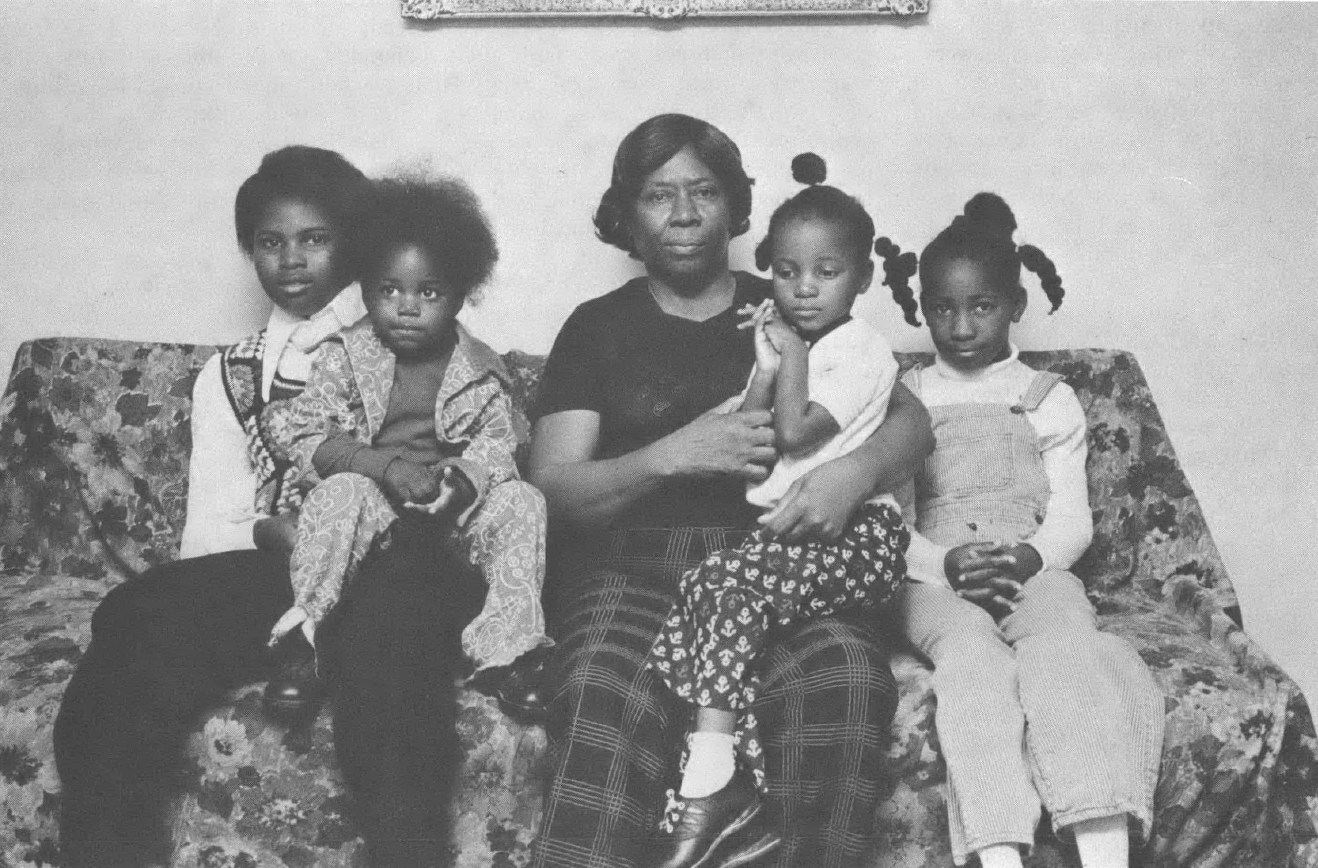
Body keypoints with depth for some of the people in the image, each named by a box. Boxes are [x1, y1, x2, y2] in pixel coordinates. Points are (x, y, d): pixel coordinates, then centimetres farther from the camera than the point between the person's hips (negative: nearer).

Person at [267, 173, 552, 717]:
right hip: (372, 500, -2)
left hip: (452, 510, 2)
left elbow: (497, 441, 0)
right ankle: (302, 629, -26)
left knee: (521, 504, -21)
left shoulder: (478, 370, 5)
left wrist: (463, 478, -25)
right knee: (337, 495, -33)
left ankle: (504, 650, -23)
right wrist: (387, 466, -21)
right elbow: (306, 440, -6)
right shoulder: (342, 357, 0)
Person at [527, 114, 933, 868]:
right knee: (611, 689, -36)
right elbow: (554, 486, 7)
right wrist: (674, 454, -11)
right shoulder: (598, 327, 17)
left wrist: (859, 471, -11)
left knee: (847, 672, -35)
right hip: (633, 563, -1)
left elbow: (914, 421, 13)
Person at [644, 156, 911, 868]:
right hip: (774, 527, 7)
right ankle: (750, 786, -23)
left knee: (726, 583, -30)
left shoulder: (864, 351, -2)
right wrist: (767, 366, -2)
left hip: (855, 534, -7)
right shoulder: (775, 336, 17)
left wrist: (793, 354, -2)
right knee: (680, 628, -18)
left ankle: (712, 785, -26)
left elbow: (795, 433, -15)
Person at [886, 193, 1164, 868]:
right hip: (935, 577, -1)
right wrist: (946, 563, -15)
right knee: (970, 652, -35)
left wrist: (1028, 558, -15)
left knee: (1069, 643, -34)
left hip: (1032, 569, 1)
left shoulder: (1049, 399, 17)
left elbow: (1071, 520, 9)